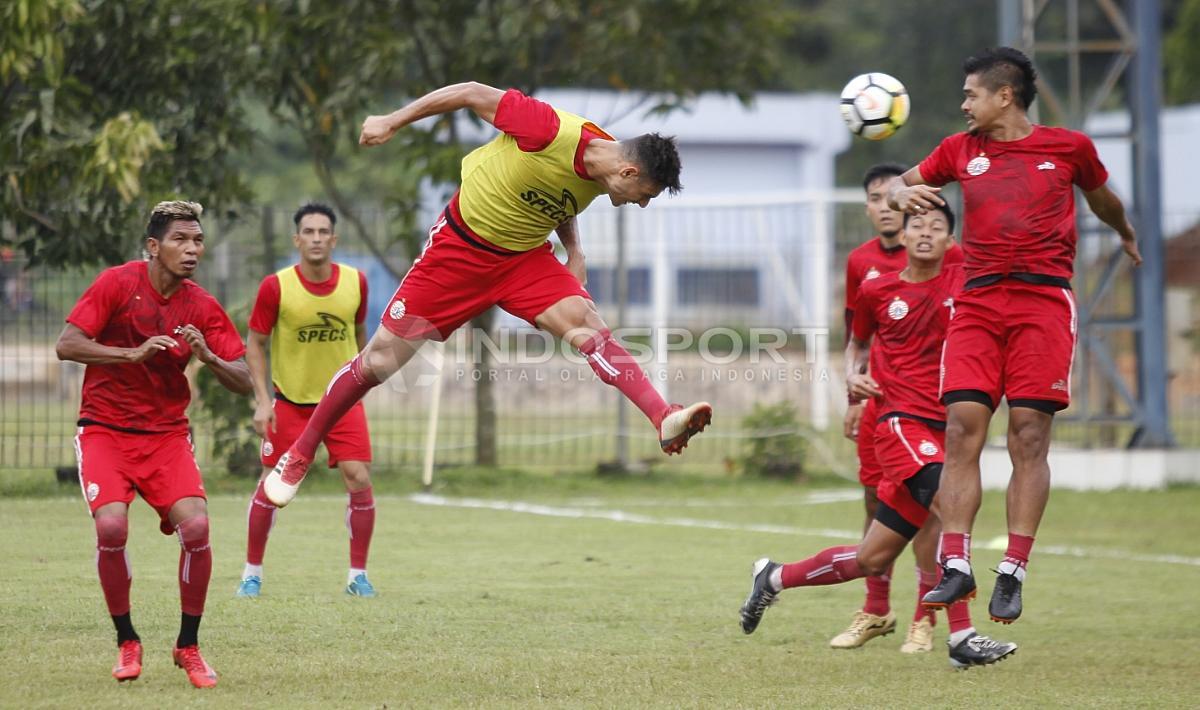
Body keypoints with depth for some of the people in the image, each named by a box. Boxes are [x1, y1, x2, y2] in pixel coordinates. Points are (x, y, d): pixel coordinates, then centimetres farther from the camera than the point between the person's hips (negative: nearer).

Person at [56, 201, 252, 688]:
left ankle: (188, 646, 2)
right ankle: (126, 642, -2)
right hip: (105, 431, -2)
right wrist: (134, 352, -26)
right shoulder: (117, 283, -9)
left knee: (196, 527, -18)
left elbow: (243, 383, -1)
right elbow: (66, 345, -16)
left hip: (166, 434, 3)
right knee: (111, 526, -24)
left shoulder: (202, 307, 0)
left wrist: (208, 357, -21)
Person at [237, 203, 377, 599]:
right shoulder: (276, 287, -14)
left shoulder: (355, 282, -6)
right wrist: (262, 400, -13)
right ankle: (252, 573, 18)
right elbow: (254, 344, -5)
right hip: (290, 400, -2)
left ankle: (358, 576, 4)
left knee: (359, 481, -9)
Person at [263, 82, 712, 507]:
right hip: (460, 249, -5)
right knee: (381, 359, -2)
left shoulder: (599, 176, -6)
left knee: (586, 322, -22)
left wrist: (574, 251, 2)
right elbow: (471, 94, -16)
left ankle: (664, 419, -36)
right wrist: (392, 123, -11)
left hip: (525, 258, 5)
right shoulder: (553, 132, -28)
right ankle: (298, 456, 16)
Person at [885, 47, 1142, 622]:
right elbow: (900, 185, 25)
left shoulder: (1069, 147, 9)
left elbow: (1101, 199, 27)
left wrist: (1126, 235, 44)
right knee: (962, 429, -10)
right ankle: (956, 565, -11)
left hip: (1044, 301, -2)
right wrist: (901, 193, 1)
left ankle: (1012, 574, -8)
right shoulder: (960, 150, 15)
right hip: (977, 303, 2)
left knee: (1029, 435, -8)